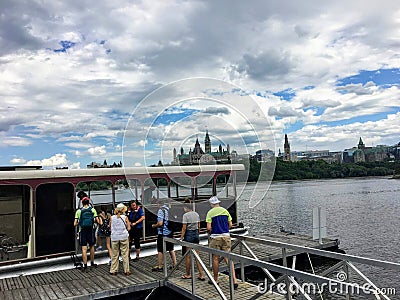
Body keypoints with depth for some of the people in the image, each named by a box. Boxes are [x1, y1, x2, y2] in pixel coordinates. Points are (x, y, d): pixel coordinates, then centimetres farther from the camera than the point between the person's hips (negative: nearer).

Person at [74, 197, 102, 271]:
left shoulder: (78, 211, 1)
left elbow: (75, 224, -1)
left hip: (82, 231, -1)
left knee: (84, 249, 0)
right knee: (91, 247, 15)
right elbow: (98, 221, -3)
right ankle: (92, 263, 26)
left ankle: (85, 265, 0)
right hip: (90, 230, 1)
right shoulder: (93, 210, 2)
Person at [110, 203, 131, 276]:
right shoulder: (125, 217, -8)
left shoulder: (112, 218, -2)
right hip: (124, 237, -2)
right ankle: (126, 270, 9)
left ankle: (113, 270, 17)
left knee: (114, 255, 11)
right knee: (125, 254, 5)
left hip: (114, 238, 2)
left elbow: (110, 228, 6)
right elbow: (128, 228, -7)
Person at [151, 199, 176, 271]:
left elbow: (160, 223, -23)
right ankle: (175, 264, 20)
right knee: (171, 249, 16)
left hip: (162, 233, -7)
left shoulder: (161, 211, -16)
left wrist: (154, 226, -5)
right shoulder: (169, 209, 6)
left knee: (160, 250, 5)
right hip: (170, 232, 7)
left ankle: (160, 267, 12)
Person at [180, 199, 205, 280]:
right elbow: (199, 227, 11)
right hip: (196, 234, 6)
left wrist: (181, 238, -7)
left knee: (188, 256, 7)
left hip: (188, 235, -6)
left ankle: (188, 275, 18)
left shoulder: (185, 215, -12)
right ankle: (201, 275, 7)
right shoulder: (196, 214, 7)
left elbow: (184, 228, -14)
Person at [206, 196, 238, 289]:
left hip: (215, 237, -3)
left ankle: (215, 279, 21)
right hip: (226, 236, 3)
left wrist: (210, 232, 9)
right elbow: (230, 225, 7)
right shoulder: (225, 211, 5)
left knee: (215, 258, 9)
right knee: (228, 258, 4)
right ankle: (234, 279, -5)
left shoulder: (210, 213, -6)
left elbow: (208, 227, -12)